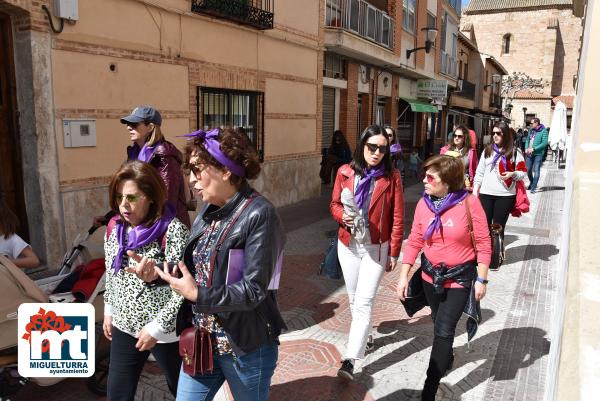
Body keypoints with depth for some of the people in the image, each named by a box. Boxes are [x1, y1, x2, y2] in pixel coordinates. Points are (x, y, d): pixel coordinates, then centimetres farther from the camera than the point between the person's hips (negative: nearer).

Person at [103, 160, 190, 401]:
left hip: (166, 331, -5)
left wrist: (157, 327, -19)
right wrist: (109, 310, 16)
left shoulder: (173, 231, -23)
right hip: (124, 328, 6)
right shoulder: (114, 228, -1)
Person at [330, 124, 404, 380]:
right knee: (354, 298, 17)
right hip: (348, 245, 3)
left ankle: (350, 359, -3)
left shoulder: (391, 176, -9)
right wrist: (342, 216, -17)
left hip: (376, 248, -3)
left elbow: (397, 218, -6)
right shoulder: (345, 172, -3)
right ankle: (363, 335, 42)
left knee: (364, 302, -7)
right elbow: (334, 204, 6)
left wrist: (394, 253, -5)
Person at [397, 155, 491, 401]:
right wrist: (404, 275, -3)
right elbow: (414, 242, -1)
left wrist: (481, 280, -10)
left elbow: (483, 244, -11)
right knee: (439, 326, 22)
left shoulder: (469, 203, -17)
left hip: (460, 278, -4)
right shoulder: (424, 203, -5)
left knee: (443, 331, -4)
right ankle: (446, 359, 51)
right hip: (431, 276, 5)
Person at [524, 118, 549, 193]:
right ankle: (532, 183, 33)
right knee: (528, 170, 10)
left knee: (536, 170, -6)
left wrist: (533, 149, -19)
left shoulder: (544, 131, -7)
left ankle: (533, 188, -4)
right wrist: (526, 148, -2)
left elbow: (544, 143, -14)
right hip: (529, 154, 6)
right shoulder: (531, 130, 12)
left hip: (538, 154, -6)